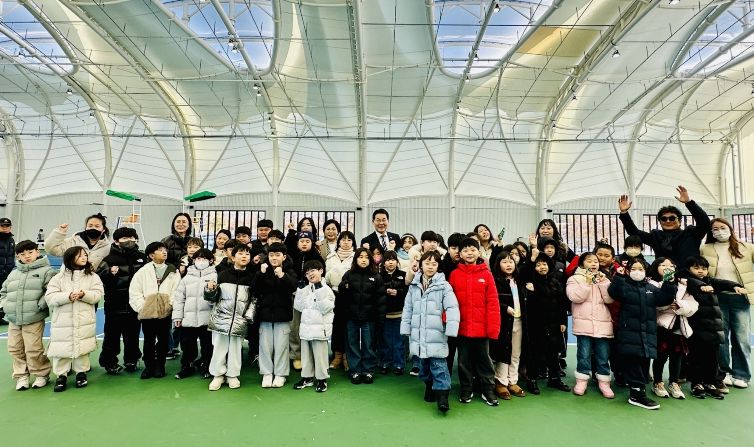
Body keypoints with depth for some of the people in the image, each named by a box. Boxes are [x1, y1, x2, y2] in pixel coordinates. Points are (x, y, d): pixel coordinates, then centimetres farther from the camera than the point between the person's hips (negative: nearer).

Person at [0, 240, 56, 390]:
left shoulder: (46, 271, -4)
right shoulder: (14, 273, 15)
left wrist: (40, 305, -18)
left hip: (34, 319, -6)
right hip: (13, 319, 6)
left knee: (33, 349, -5)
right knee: (15, 349, 12)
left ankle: (42, 374, 14)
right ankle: (21, 376, 27)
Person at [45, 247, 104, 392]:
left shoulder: (92, 276, 4)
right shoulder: (59, 277, 1)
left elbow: (98, 294, -3)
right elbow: (50, 297, -5)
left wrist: (84, 294, -21)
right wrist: (68, 296, -21)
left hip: (85, 321, 0)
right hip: (63, 321, 0)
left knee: (82, 348, 8)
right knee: (61, 348, 4)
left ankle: (81, 373, 23)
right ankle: (61, 375, 19)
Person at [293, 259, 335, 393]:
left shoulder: (326, 289, -8)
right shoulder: (305, 289, 10)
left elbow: (325, 308, -16)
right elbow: (298, 306, 4)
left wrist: (319, 292, -21)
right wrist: (300, 290, -5)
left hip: (320, 327, -6)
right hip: (305, 326, 6)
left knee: (320, 354, 2)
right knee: (306, 354, 16)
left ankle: (322, 379, 16)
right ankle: (307, 377, 30)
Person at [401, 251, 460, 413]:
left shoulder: (443, 285, -6)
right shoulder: (414, 286, 7)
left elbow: (452, 308, -11)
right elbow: (408, 309, 10)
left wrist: (451, 330, -18)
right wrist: (406, 329, 6)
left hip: (436, 334, -4)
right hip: (419, 334, 5)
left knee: (438, 364, -4)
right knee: (423, 363, 17)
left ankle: (442, 394, 4)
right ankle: (429, 385, 37)